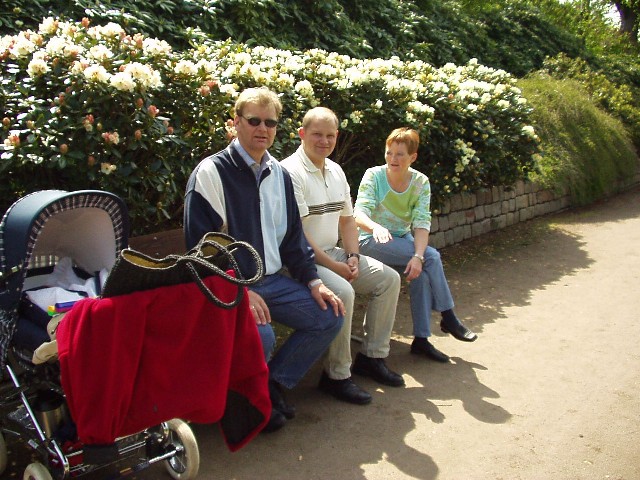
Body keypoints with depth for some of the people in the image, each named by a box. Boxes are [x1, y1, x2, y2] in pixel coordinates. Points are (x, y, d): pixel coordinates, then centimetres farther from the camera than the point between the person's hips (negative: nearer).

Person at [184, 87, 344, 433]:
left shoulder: (278, 174, 12)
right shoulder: (211, 172, -9)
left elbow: (292, 235, 16)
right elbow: (201, 242, -15)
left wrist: (313, 281, 5)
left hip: (273, 279, 7)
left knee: (330, 317, -3)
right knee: (260, 335, -32)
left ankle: (273, 386, 10)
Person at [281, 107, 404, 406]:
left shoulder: (335, 171, 12)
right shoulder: (291, 171, -16)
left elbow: (347, 219, 18)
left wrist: (352, 256, 1)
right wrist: (332, 266, -18)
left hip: (332, 253, 9)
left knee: (389, 279, 3)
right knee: (342, 292, -32)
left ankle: (372, 356, 15)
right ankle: (336, 376, -14)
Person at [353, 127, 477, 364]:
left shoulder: (421, 182, -4)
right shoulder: (373, 176, -12)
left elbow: (422, 223, -15)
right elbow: (359, 214, -25)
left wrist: (418, 256, -33)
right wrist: (376, 227, -49)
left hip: (403, 240, 4)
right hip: (373, 241, -4)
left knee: (422, 272, -28)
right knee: (432, 257, -24)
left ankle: (421, 339, -17)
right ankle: (448, 317, -7)